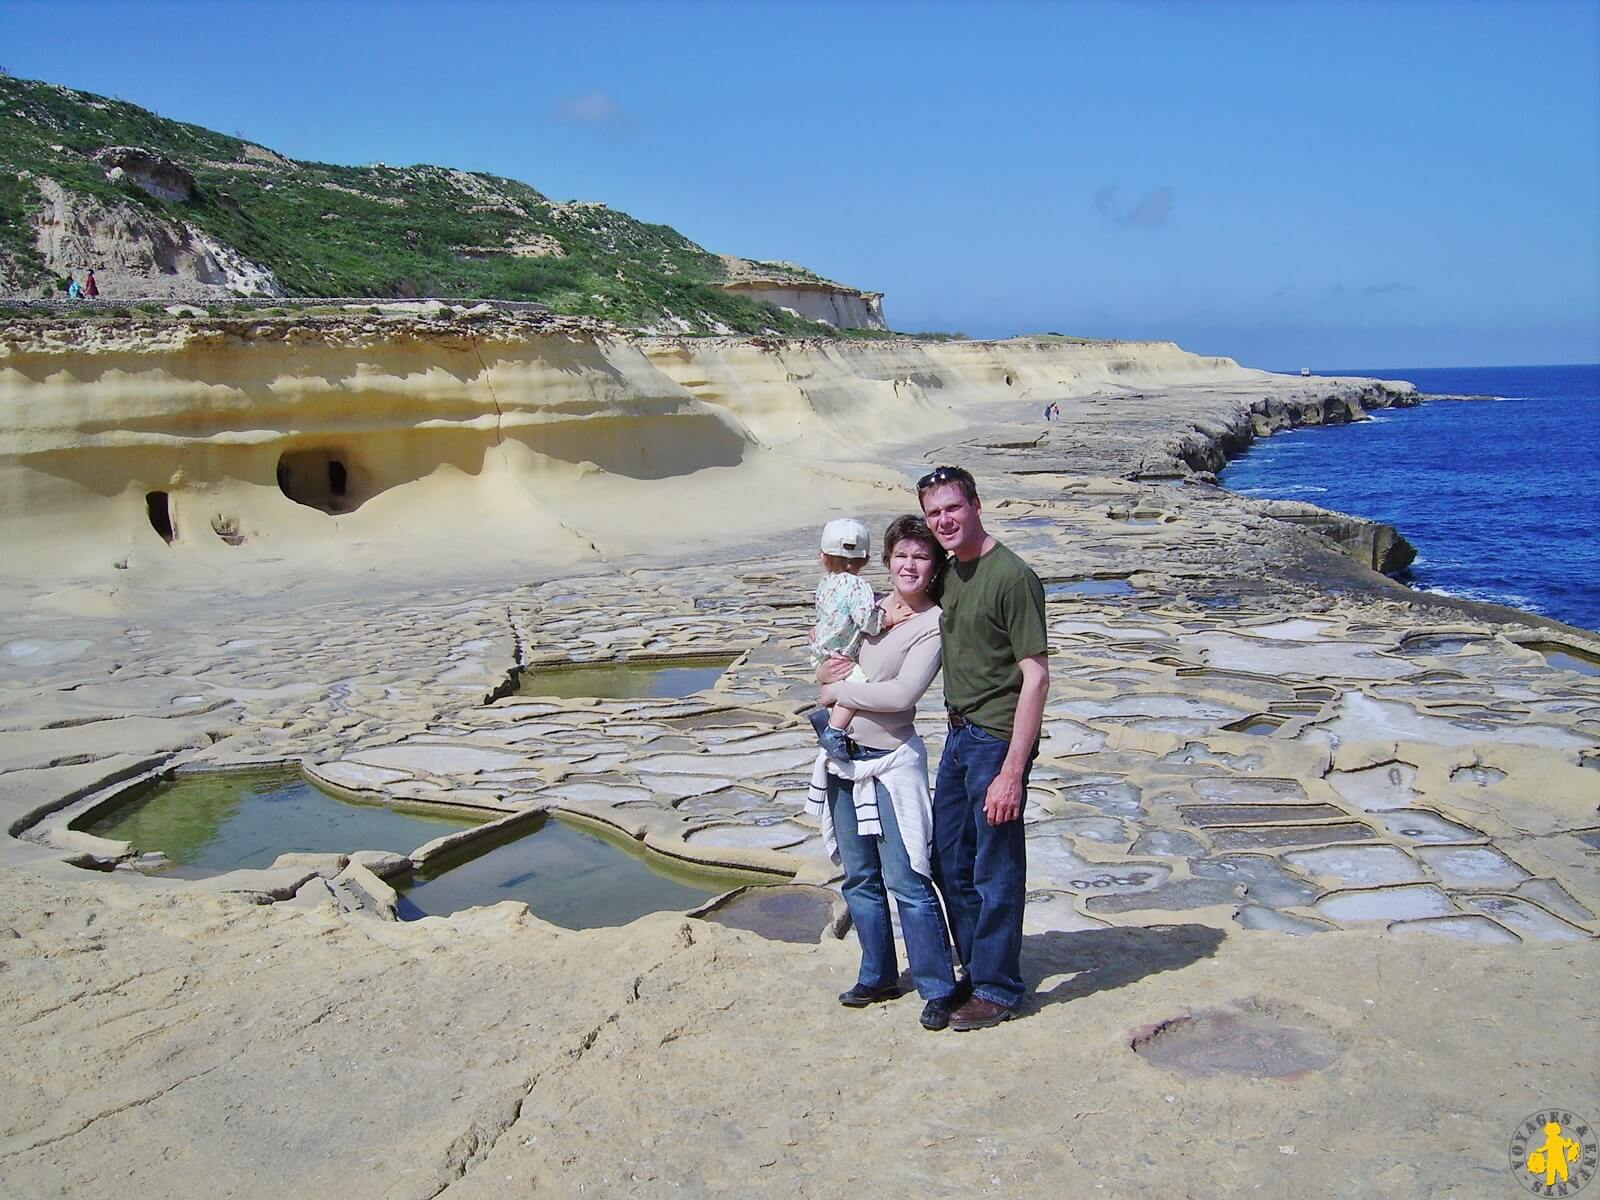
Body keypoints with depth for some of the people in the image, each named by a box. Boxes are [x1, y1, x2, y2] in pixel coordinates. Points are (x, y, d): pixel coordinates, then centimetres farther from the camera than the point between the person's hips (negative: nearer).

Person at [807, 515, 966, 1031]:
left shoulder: (933, 624, -10)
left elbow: (902, 693, -21)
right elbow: (827, 668, 18)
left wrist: (837, 690, -12)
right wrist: (827, 671, -5)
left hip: (891, 761, -7)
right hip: (844, 757, 7)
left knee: (905, 880, -6)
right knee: (860, 878, 13)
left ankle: (939, 988, 7)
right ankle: (878, 976, 27)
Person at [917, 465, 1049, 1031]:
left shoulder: (1012, 576, -17)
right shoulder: (947, 574, 9)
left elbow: (1036, 675, -19)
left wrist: (1013, 771, -22)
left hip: (997, 739, -9)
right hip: (958, 734, 9)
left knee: (996, 872, 3)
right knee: (949, 864, 17)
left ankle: (998, 990, 18)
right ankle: (977, 969, 34)